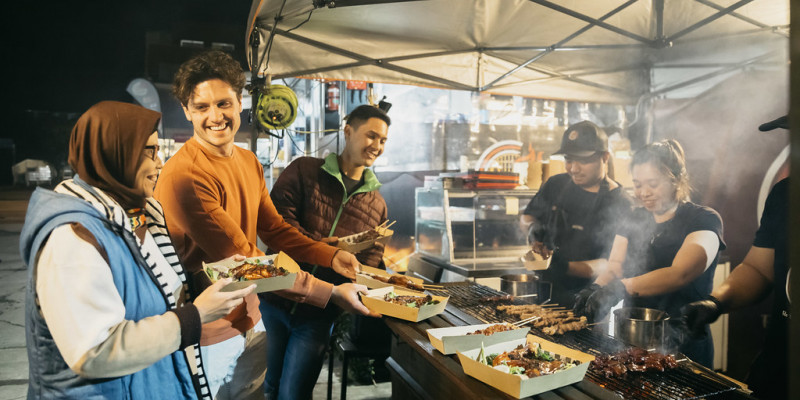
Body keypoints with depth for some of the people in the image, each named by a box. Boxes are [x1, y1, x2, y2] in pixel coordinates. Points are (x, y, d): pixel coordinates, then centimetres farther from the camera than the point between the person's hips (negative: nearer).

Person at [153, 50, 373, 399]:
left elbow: (275, 229, 8)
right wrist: (331, 293, -23)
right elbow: (243, 261, -25)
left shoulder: (249, 162, 4)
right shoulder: (184, 177, -24)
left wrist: (331, 257, -8)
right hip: (210, 337, -7)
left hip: (250, 320, 7)